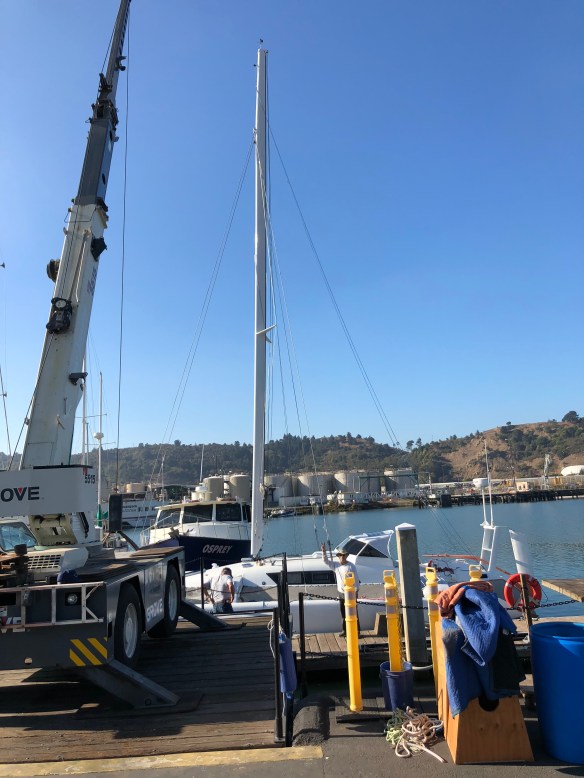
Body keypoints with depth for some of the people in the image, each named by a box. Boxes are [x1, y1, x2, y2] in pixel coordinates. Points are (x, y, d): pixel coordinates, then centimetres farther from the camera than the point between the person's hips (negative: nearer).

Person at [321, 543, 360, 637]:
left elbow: (356, 579, -10)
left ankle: (356, 631, 7)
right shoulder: (336, 565, 4)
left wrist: (356, 591, -13)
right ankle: (345, 630, 23)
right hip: (341, 593, 5)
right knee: (343, 613, 12)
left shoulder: (351, 566, -11)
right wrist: (324, 552, -9)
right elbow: (326, 561, 6)